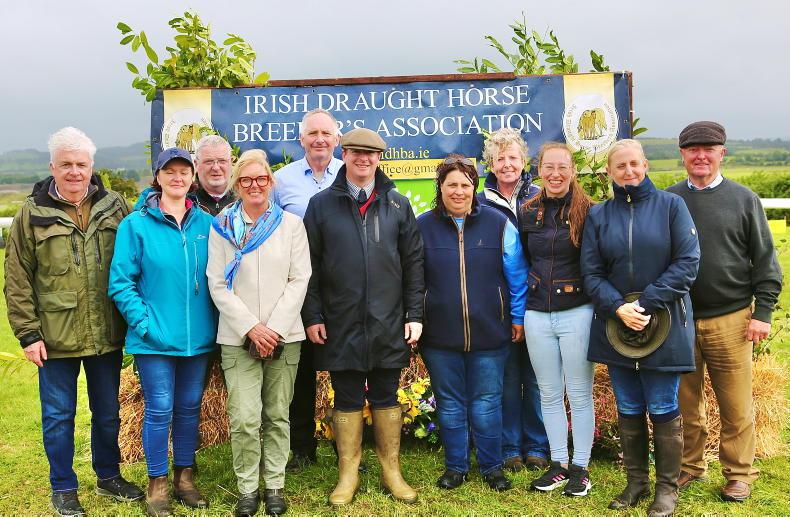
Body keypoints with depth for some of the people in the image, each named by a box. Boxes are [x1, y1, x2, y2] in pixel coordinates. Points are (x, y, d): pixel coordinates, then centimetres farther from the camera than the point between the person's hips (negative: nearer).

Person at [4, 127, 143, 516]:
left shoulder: (114, 207, 3)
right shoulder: (32, 214, -2)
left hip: (106, 335, 2)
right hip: (55, 337, -2)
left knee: (108, 412, 16)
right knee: (58, 416, 10)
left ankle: (108, 477, 35)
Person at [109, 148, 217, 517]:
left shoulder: (206, 224, 4)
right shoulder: (136, 224, -5)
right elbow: (120, 281, -5)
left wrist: (216, 320, 2)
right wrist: (143, 322, -13)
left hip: (198, 337, 3)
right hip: (155, 339, -3)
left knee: (189, 407, 14)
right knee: (160, 411, 3)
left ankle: (184, 476, 31)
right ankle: (157, 483, 22)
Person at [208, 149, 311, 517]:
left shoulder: (291, 224, 6)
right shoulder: (221, 227, 5)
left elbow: (299, 280, 1)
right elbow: (217, 285, 0)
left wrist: (275, 327, -9)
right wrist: (252, 327, -10)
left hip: (284, 335, 1)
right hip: (238, 337, -1)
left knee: (277, 415, 7)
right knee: (245, 418, -6)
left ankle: (275, 486, 19)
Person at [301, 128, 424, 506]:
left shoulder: (398, 205, 6)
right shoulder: (322, 204, 2)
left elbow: (413, 263, 5)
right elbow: (309, 266, 1)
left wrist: (414, 314, 1)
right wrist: (312, 316, -5)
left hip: (388, 324, 1)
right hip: (340, 324, -1)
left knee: (386, 398, 11)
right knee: (347, 400, 9)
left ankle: (391, 472, 24)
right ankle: (348, 474, 22)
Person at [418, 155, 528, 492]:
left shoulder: (499, 224, 0)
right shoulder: (423, 226, 1)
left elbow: (517, 277, 5)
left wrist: (518, 318, 5)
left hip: (489, 334, 0)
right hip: (439, 336, 1)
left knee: (487, 403, 9)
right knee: (449, 404, 12)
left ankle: (491, 466, 26)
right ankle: (455, 466, 27)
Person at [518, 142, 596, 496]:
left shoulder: (588, 212, -5)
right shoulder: (527, 213, 6)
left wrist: (598, 302, -7)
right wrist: (532, 289, 11)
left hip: (577, 312, -4)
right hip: (537, 315, 4)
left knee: (579, 394, 5)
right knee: (549, 394, 11)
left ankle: (580, 467, 18)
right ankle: (558, 464, 24)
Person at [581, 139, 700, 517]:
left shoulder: (670, 205, -1)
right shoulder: (598, 215, 7)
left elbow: (687, 262, -8)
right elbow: (591, 273, 2)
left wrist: (646, 303, -15)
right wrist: (618, 307, -14)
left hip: (664, 326, -3)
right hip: (616, 326, 3)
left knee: (663, 411, 4)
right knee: (628, 411, 11)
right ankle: (636, 482, 26)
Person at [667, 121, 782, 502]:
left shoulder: (743, 199, 3)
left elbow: (765, 261, 3)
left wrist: (763, 312, -3)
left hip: (730, 320, -1)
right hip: (678, 320, 2)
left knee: (736, 406, 4)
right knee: (685, 402, 11)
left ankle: (738, 473, 20)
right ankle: (690, 466, 27)